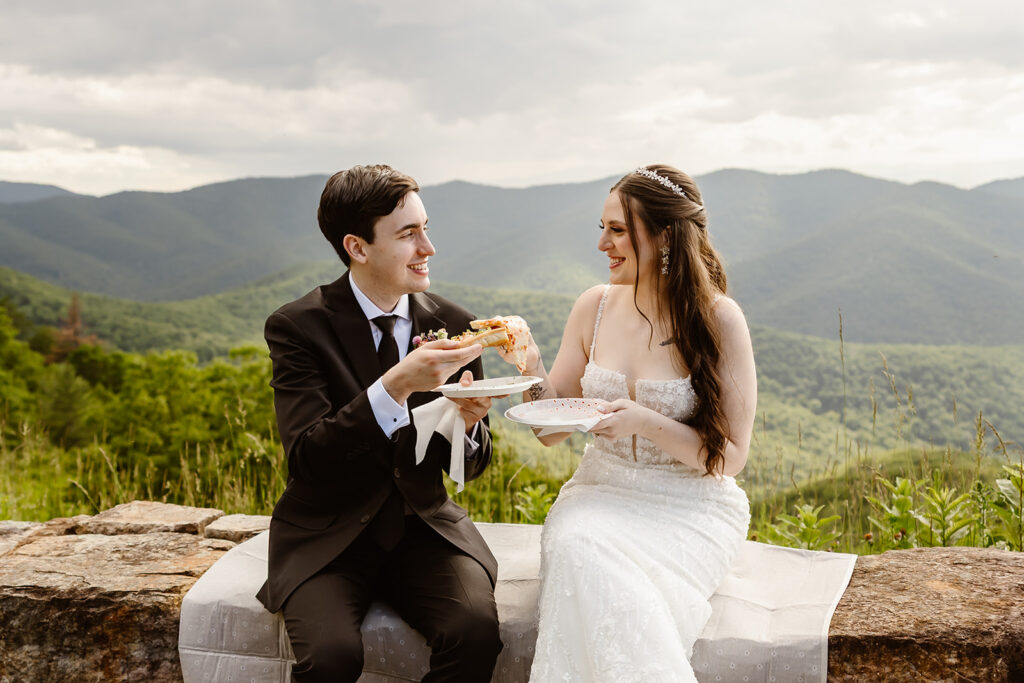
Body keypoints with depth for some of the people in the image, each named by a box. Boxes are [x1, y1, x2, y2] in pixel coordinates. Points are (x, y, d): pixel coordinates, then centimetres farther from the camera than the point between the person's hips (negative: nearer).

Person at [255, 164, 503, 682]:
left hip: (424, 526, 3)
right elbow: (306, 458, -20)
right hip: (327, 535, -2)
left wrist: (469, 423, -16)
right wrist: (396, 387, -31)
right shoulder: (296, 326, -9)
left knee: (476, 632, -26)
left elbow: (469, 468, 8)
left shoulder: (451, 323, 2)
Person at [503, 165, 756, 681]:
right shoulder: (595, 307, 3)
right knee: (575, 551, -30)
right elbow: (552, 429, 7)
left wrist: (645, 422, -22)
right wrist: (531, 367, -12)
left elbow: (729, 456, -8)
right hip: (601, 493, 4)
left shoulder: (718, 319, -10)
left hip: (689, 508, -3)